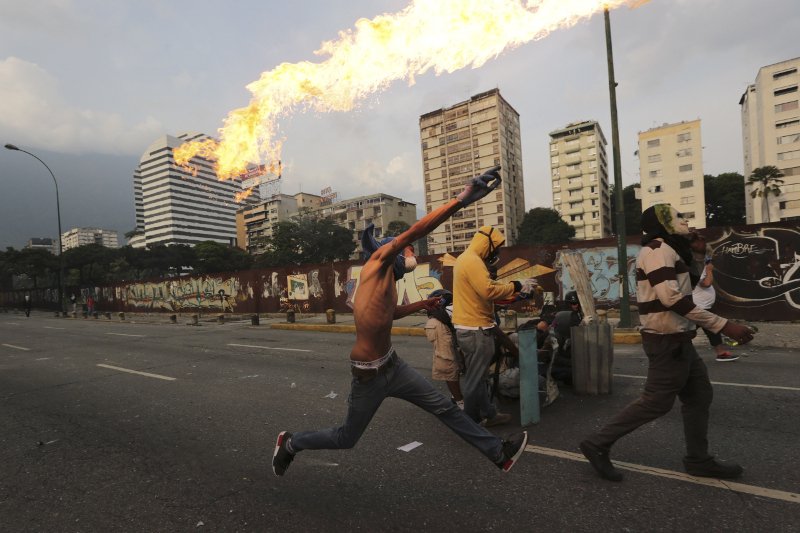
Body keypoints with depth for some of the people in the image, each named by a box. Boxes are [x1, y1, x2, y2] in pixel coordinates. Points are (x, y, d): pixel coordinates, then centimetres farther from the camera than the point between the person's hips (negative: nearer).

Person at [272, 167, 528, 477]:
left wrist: (423, 305, 21)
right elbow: (415, 231, -30)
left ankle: (500, 453, 22)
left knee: (444, 407, 9)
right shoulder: (378, 260, -15)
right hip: (369, 374, -8)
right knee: (346, 438, 14)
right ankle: (290, 443, 38)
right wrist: (462, 198, -35)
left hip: (392, 365, 8)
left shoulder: (388, 280, 7)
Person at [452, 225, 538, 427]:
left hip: (469, 327, 11)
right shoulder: (473, 261, -18)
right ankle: (471, 422, 15)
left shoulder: (466, 259, 16)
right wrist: (516, 286, -16)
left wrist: (516, 287, 10)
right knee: (474, 379, 2)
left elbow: (484, 288, 16)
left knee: (476, 375, 17)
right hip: (475, 329, -11)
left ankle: (488, 414, 29)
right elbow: (489, 291, -28)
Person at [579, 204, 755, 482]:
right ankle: (597, 444, 5)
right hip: (668, 340, -10)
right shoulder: (658, 249, -16)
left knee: (699, 395, 16)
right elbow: (672, 298, -27)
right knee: (656, 402, -3)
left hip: (676, 338, 10)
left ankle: (698, 460, 29)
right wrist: (723, 325, -25)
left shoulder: (665, 250, 18)